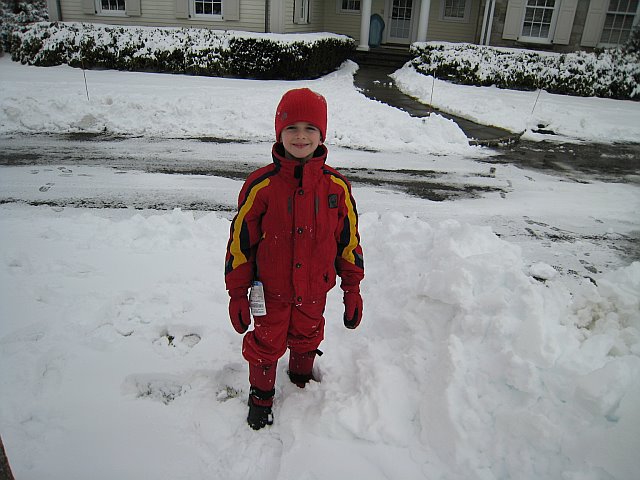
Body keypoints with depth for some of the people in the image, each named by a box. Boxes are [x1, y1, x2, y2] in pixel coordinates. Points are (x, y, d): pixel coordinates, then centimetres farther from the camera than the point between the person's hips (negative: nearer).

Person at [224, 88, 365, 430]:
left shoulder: (336, 186, -10)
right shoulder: (261, 185, -16)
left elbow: (349, 240, -1)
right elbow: (240, 241, -9)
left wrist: (352, 289, 2)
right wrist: (237, 294, -6)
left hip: (314, 290, 2)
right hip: (271, 290, -2)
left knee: (307, 340, 24)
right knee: (266, 345, 15)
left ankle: (303, 379, 54)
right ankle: (261, 395, 43)